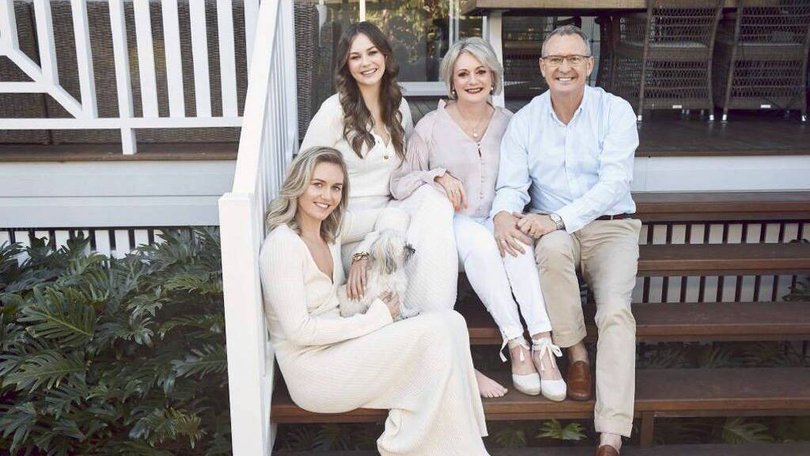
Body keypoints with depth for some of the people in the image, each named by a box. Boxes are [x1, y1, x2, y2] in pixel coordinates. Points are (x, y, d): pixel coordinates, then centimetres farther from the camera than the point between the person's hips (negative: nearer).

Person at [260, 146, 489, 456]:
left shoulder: (330, 228, 7)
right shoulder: (282, 244, -16)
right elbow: (298, 330, -20)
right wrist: (375, 319, -15)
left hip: (338, 345, 8)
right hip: (314, 373, -8)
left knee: (451, 322, -10)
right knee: (437, 332, -19)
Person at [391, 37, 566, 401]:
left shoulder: (508, 123, 9)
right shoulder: (431, 126, 1)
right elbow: (398, 185, 1)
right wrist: (438, 176, -17)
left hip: (494, 223, 2)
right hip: (450, 226, -2)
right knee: (476, 238, -36)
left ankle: (543, 344, -40)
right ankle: (516, 344, -36)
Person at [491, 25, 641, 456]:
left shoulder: (616, 111, -4)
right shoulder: (525, 120, 3)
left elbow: (614, 182, -16)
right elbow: (512, 183, -4)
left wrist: (558, 218, -29)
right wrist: (503, 214, -30)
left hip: (611, 226, -1)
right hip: (554, 229, 1)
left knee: (615, 310, -26)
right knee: (552, 249, -36)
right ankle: (576, 354, -14)